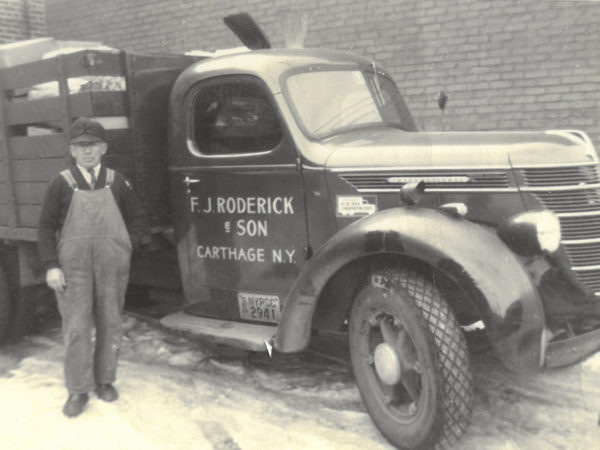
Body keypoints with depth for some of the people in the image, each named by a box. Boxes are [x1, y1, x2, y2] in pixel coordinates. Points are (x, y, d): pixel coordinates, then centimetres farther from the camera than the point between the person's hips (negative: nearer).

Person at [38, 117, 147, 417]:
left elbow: (137, 218, 13)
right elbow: (46, 227, 0)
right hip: (73, 267, -2)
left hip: (112, 266, 2)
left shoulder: (116, 183, 4)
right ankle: (78, 391, 10)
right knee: (76, 327, -2)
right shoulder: (62, 184, -2)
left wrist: (127, 249, 2)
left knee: (110, 325, 10)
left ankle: (105, 381, 26)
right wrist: (51, 266, -7)